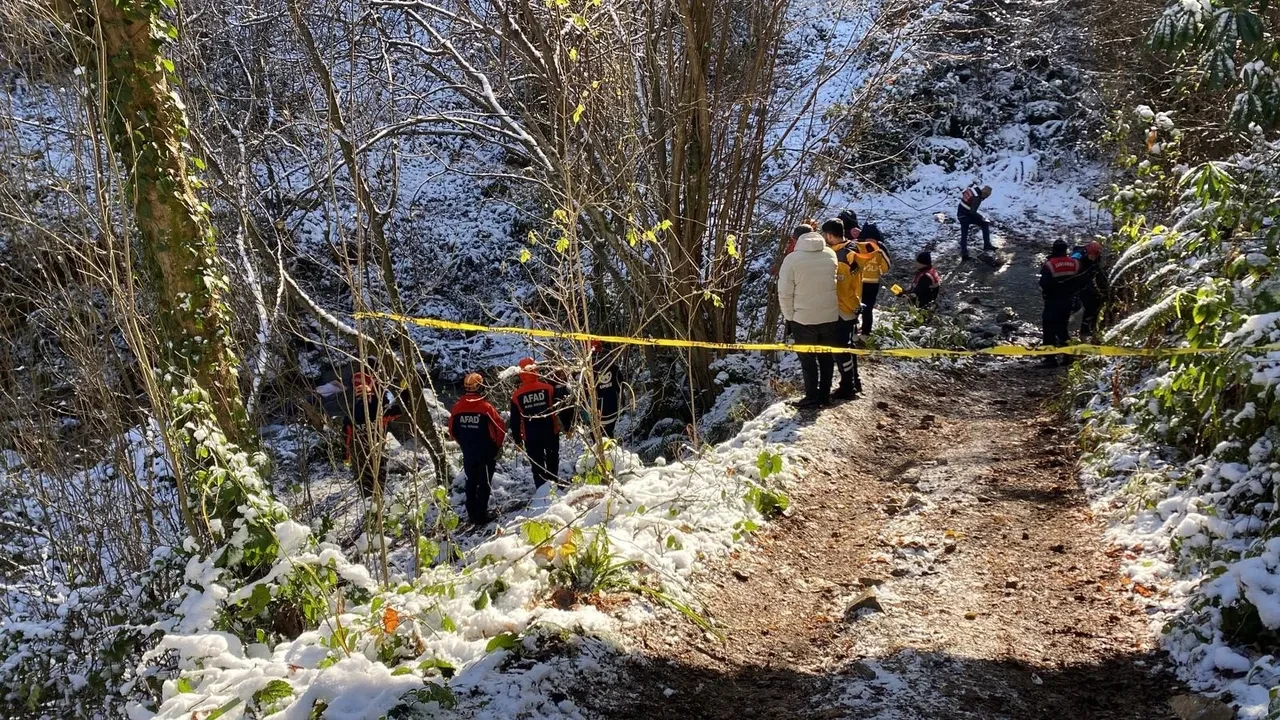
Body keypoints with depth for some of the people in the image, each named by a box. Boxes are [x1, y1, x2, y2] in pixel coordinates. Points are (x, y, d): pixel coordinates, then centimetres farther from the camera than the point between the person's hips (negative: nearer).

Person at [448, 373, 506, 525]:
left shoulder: (457, 408, -5)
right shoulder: (486, 407, -18)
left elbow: (452, 431, 5)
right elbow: (500, 429, -13)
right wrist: (497, 447, 4)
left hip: (467, 453, 4)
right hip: (486, 453, -4)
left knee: (471, 483, 17)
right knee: (484, 484, 4)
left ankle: (472, 515, 22)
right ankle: (481, 516, 2)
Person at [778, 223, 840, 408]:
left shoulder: (792, 259, -13)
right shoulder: (831, 254, -1)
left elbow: (785, 293, -11)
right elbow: (837, 279, 7)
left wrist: (789, 316, 0)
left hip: (804, 319, -4)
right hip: (831, 316, 4)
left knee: (808, 359, 10)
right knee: (826, 357, 16)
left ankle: (812, 397, 13)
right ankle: (825, 395, 24)